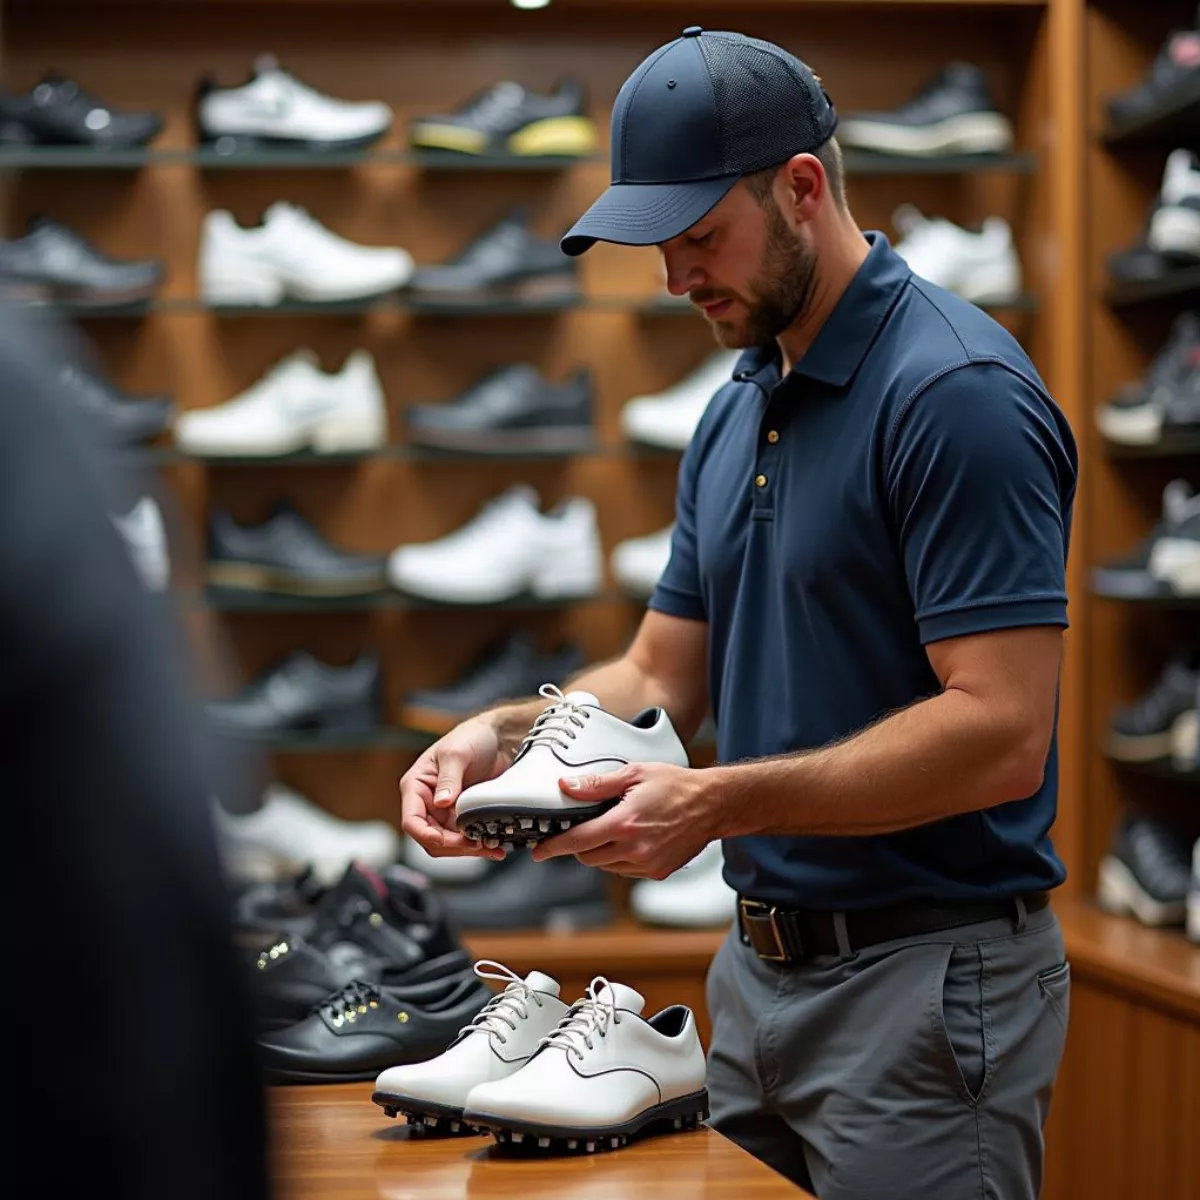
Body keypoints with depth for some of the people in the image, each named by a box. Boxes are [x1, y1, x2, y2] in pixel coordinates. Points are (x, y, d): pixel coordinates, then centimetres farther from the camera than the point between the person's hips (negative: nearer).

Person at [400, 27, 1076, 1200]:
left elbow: (1000, 731, -23)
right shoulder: (735, 415, 11)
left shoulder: (956, 391, -18)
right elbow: (664, 675, 14)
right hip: (759, 969, 8)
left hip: (926, 977, -8)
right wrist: (505, 734, -4)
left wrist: (721, 803, -26)